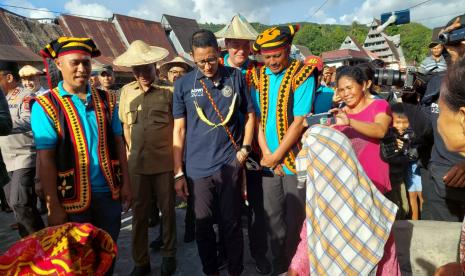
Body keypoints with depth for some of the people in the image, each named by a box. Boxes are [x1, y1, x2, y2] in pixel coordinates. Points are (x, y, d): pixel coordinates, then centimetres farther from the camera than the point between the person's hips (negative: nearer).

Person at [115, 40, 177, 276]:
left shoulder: (168, 90, -5)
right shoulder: (126, 91, 4)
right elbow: (125, 125, 15)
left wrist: (176, 155, 1)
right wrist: (133, 150, 12)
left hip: (165, 161, -2)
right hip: (137, 163, 3)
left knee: (167, 210, 11)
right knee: (139, 213, 11)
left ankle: (169, 255, 32)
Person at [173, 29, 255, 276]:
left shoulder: (235, 77, 1)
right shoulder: (183, 84, 1)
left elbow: (250, 115, 10)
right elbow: (179, 129, 2)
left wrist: (244, 148, -2)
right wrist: (178, 173, 0)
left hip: (230, 164, 0)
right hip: (198, 167, 1)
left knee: (231, 223, 10)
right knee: (203, 225, 12)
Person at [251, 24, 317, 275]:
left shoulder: (302, 75, -8)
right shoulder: (260, 77, 5)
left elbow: (299, 122, -14)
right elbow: (258, 118, 4)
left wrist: (277, 156, -12)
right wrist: (266, 154, -6)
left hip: (294, 159, -4)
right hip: (268, 161, 4)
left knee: (295, 219, 8)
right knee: (272, 217, 12)